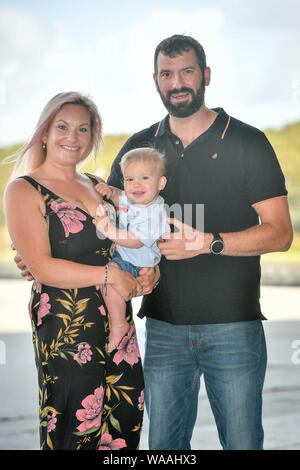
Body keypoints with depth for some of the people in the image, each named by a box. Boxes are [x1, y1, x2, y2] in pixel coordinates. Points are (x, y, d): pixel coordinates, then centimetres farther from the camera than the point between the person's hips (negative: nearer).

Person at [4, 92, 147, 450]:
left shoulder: (97, 186, 16)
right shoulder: (23, 190, -3)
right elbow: (42, 267, -13)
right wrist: (110, 275, -15)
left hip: (117, 322, 6)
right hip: (65, 329, -6)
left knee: (126, 425, 6)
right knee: (76, 432, -4)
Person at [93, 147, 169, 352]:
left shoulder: (153, 213, -28)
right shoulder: (129, 199, -2)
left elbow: (136, 241, -33)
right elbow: (119, 196, 23)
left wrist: (109, 230, -37)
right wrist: (109, 190, 1)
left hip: (138, 265, -10)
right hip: (122, 254, 10)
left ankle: (118, 324, -22)